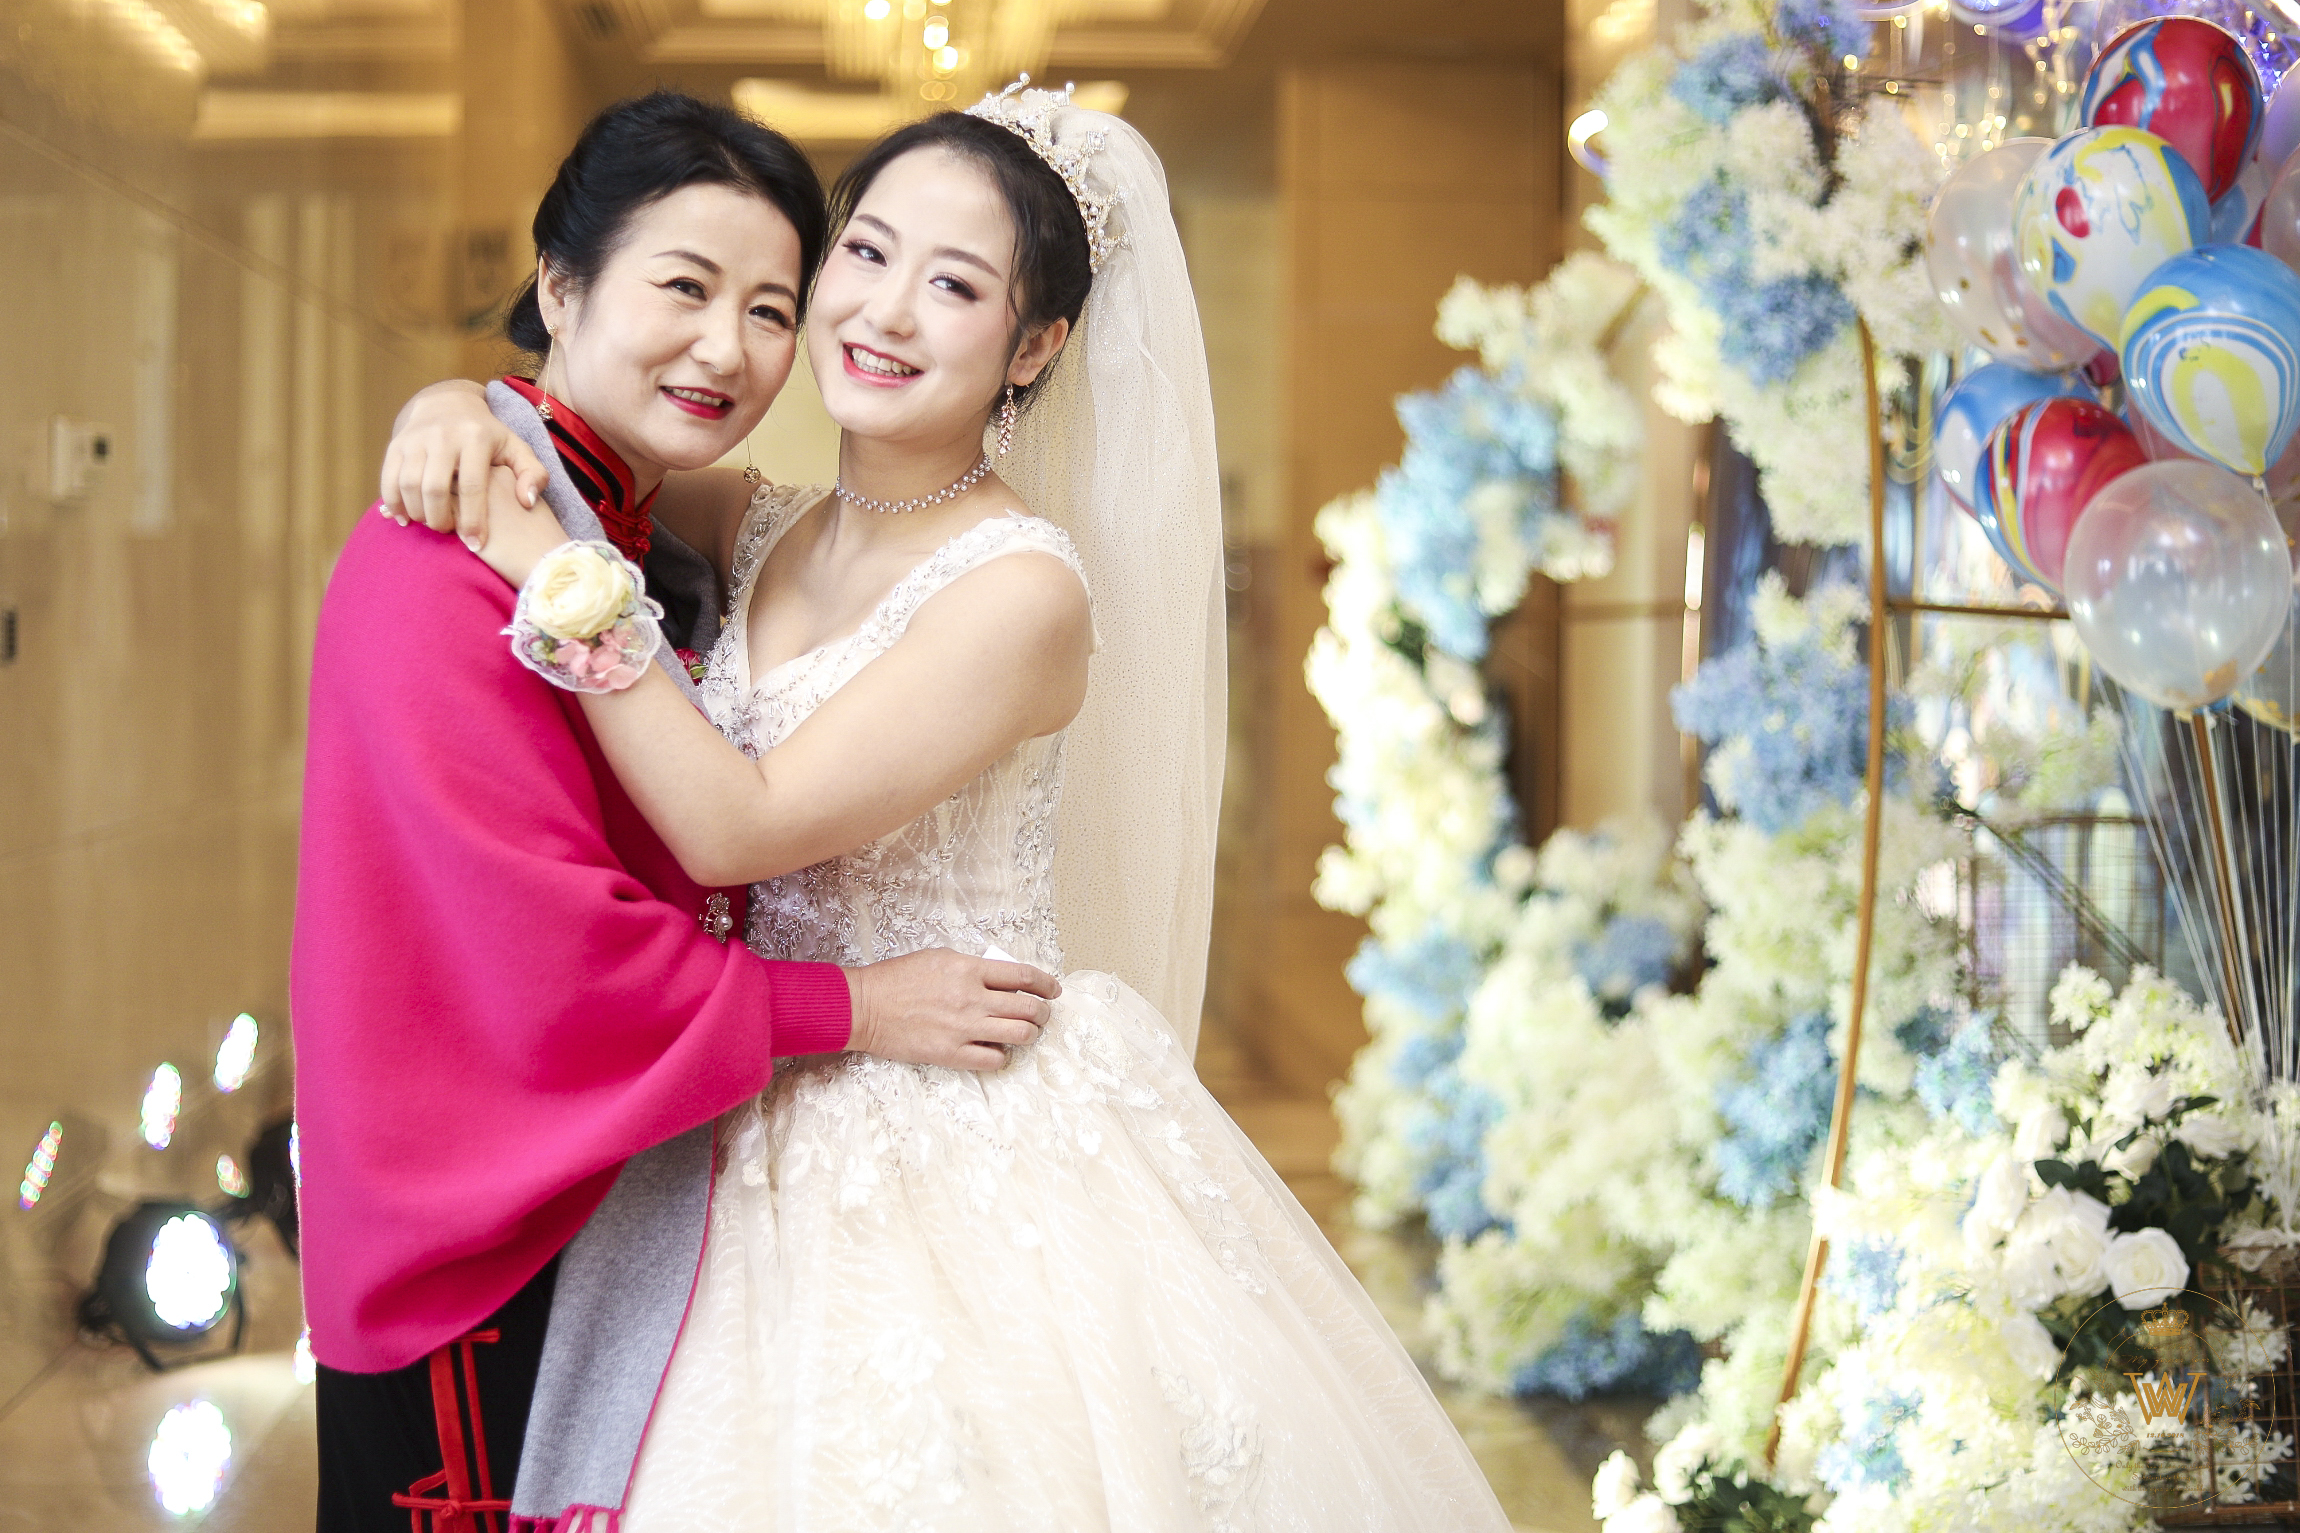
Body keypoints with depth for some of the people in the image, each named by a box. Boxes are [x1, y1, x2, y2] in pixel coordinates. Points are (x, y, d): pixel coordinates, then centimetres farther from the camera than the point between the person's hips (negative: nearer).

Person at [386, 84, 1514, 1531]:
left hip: (983, 1166, -6)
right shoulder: (765, 530, 3)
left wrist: (551, 568, -19)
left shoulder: (1023, 587, -18)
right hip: (781, 1162, 6)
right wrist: (462, 412, -4)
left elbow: (738, 824, -21)